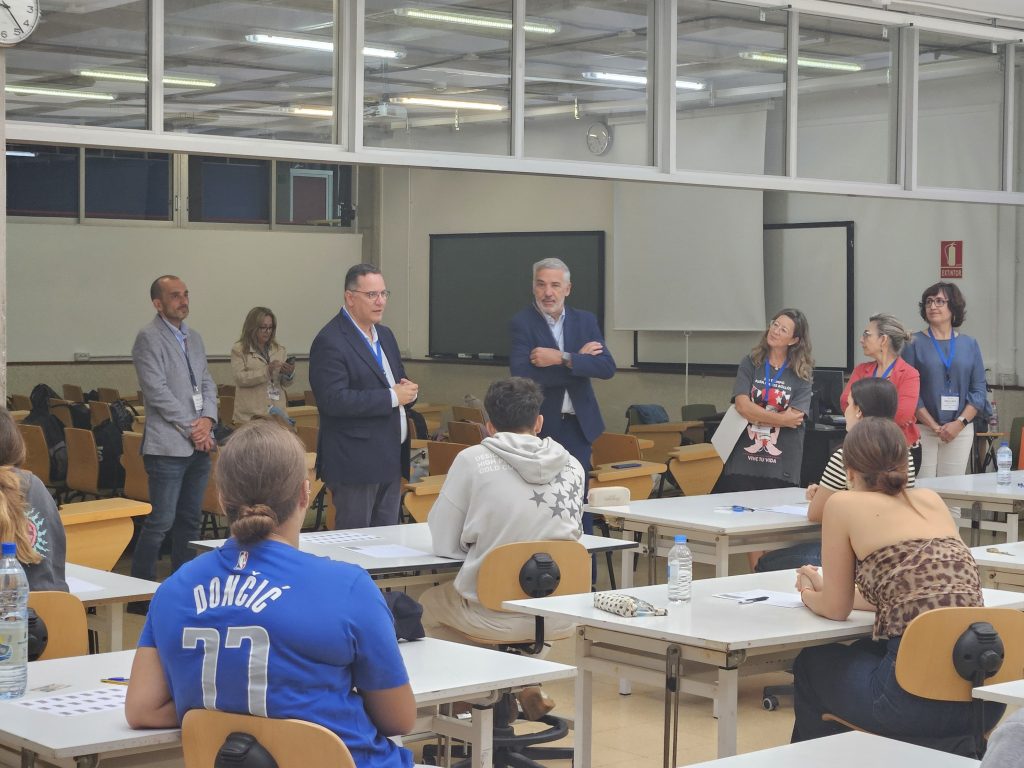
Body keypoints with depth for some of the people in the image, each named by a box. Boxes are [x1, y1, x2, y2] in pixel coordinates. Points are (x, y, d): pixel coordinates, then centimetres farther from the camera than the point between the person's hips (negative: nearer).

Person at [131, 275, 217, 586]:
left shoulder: (193, 338, 17)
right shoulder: (149, 338, -7)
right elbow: (157, 391, -14)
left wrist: (207, 419, -3)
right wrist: (191, 429, -13)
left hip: (199, 444, 8)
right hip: (169, 445, -8)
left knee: (190, 520, 12)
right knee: (160, 522, -8)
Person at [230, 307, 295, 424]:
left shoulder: (279, 350, 15)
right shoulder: (239, 350, 1)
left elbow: (284, 383, 14)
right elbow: (240, 378, -11)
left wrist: (289, 373, -9)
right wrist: (267, 371, -20)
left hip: (276, 412, 4)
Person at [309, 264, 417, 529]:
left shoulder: (385, 335, 16)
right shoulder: (330, 342, -13)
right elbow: (334, 400, -23)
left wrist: (408, 390, -1)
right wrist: (392, 397, -20)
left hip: (391, 460, 9)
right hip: (357, 464, -9)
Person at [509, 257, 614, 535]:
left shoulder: (585, 321, 7)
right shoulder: (521, 324, -5)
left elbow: (607, 367, -6)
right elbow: (523, 375, -20)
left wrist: (562, 358, -20)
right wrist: (579, 359, -15)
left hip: (577, 426, 4)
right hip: (538, 427, -4)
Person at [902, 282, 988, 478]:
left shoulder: (969, 345, 9)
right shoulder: (915, 344, 1)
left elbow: (979, 390, 6)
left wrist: (960, 423, -7)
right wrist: (934, 426, -11)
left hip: (961, 430, 2)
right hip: (923, 430, -2)